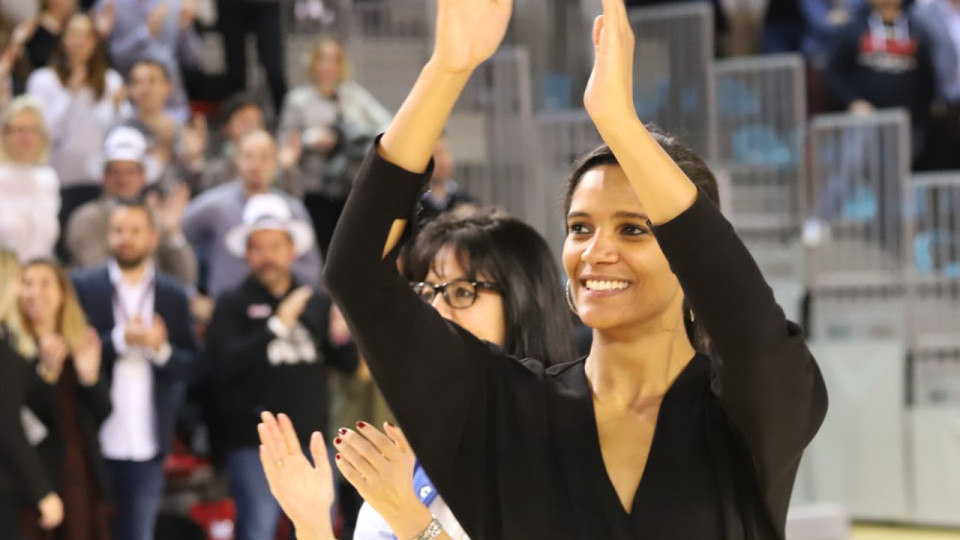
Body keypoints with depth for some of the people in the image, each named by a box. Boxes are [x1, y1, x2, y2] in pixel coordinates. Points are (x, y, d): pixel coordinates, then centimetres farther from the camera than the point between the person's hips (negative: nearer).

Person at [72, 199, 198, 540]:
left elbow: (189, 369, 3)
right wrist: (121, 340, -16)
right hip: (93, 445, -1)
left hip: (146, 447, 2)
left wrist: (161, 349, -16)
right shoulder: (83, 288, 2)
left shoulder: (173, 296, 8)